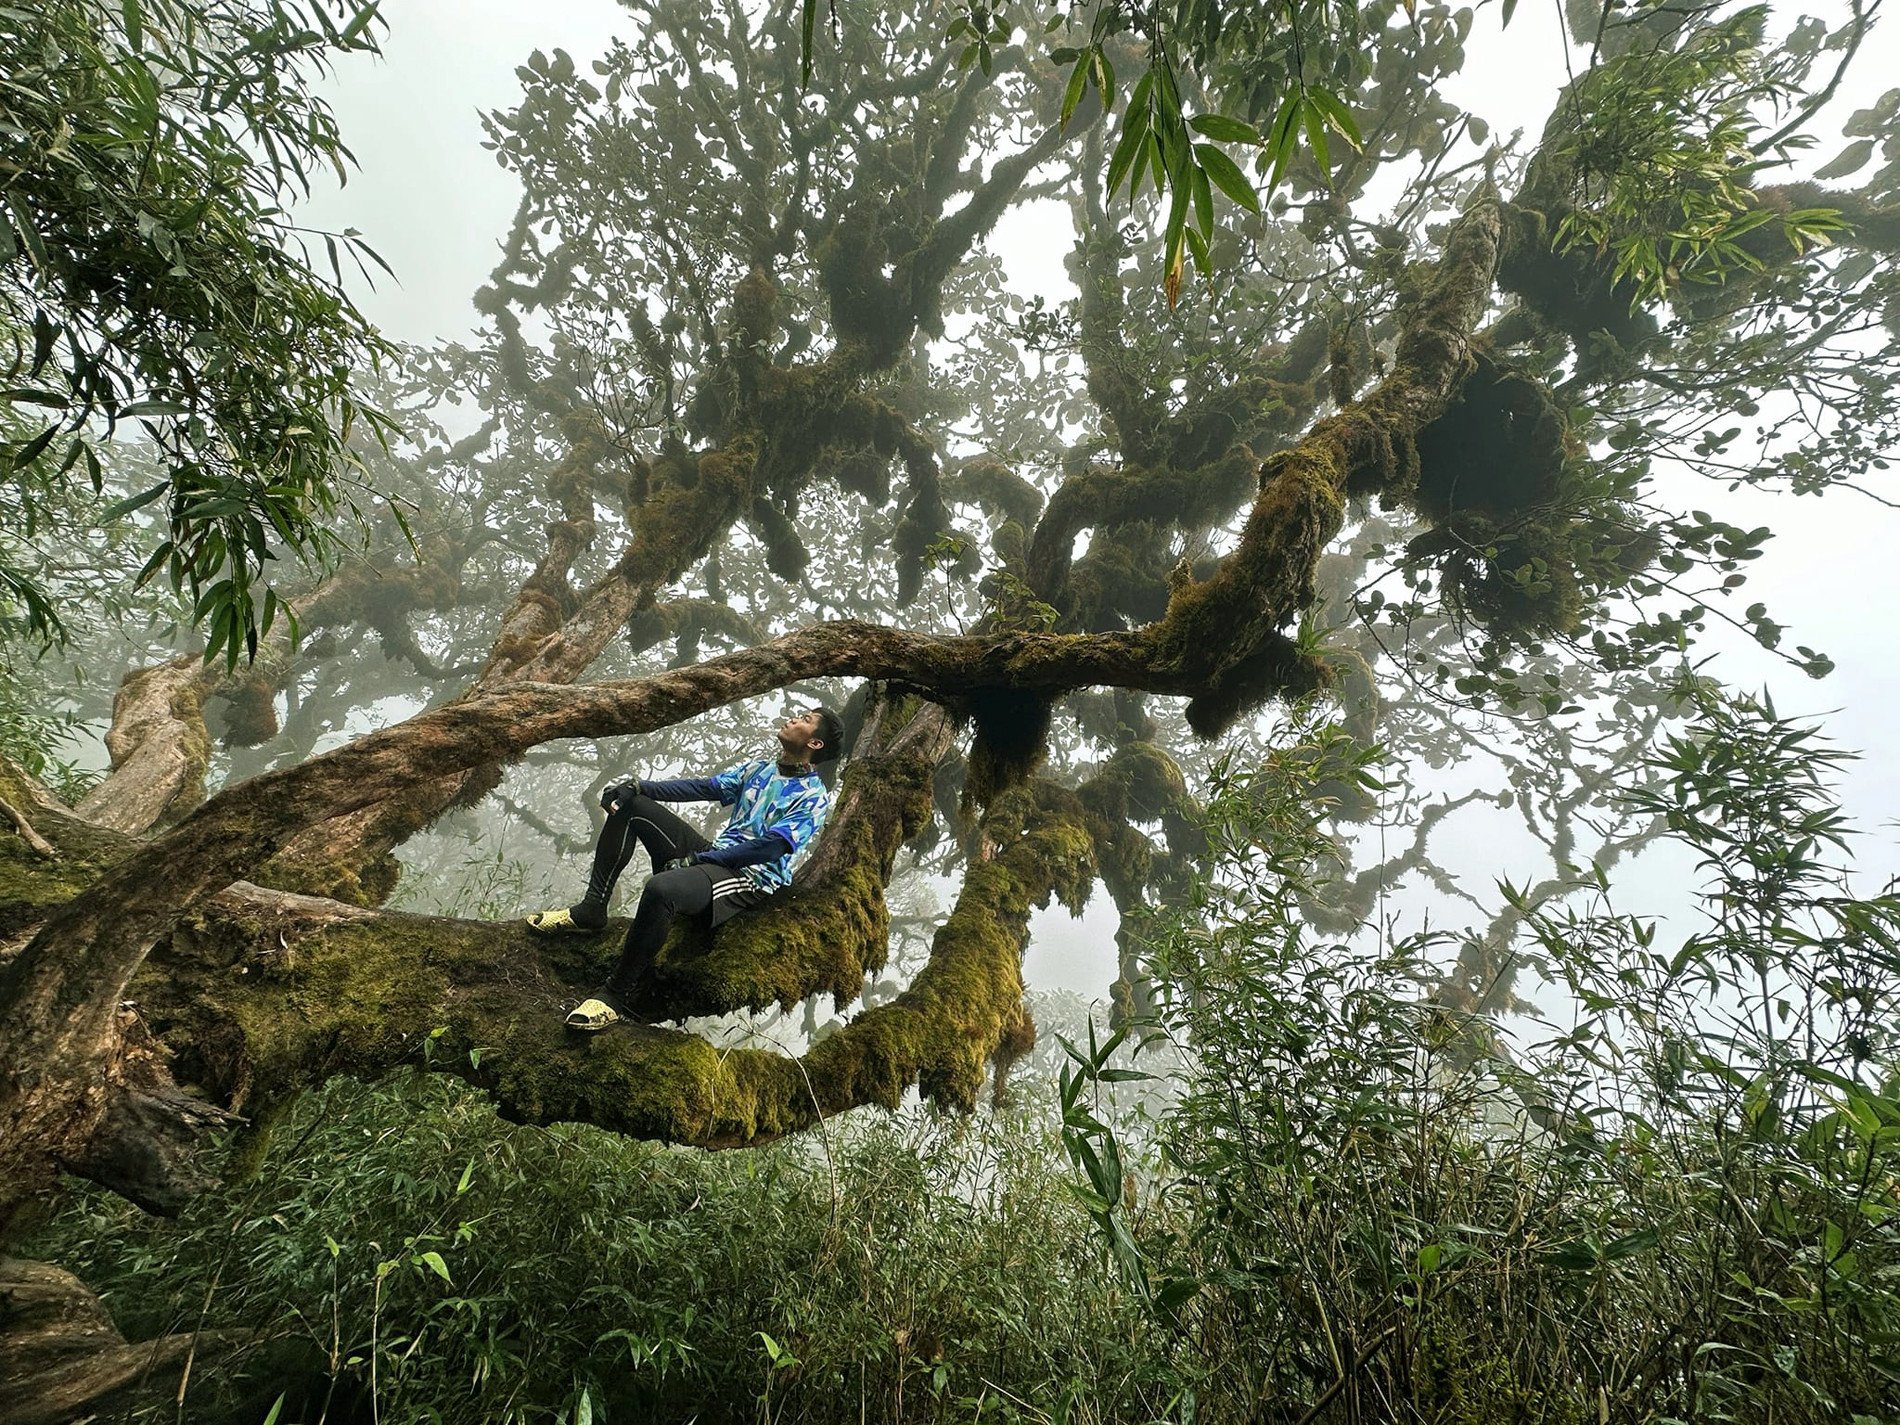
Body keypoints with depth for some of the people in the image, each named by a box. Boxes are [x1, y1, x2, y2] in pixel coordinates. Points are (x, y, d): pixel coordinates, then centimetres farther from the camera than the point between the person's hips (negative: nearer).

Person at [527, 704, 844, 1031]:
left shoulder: (813, 799, -8)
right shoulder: (758, 768, 16)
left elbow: (769, 847, -18)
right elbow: (703, 787, 9)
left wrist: (698, 859, -20)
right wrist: (638, 787, -4)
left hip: (749, 878, -8)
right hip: (714, 855, 9)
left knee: (660, 888, -37)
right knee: (629, 804, 4)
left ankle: (615, 995, -22)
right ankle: (591, 910, 1)